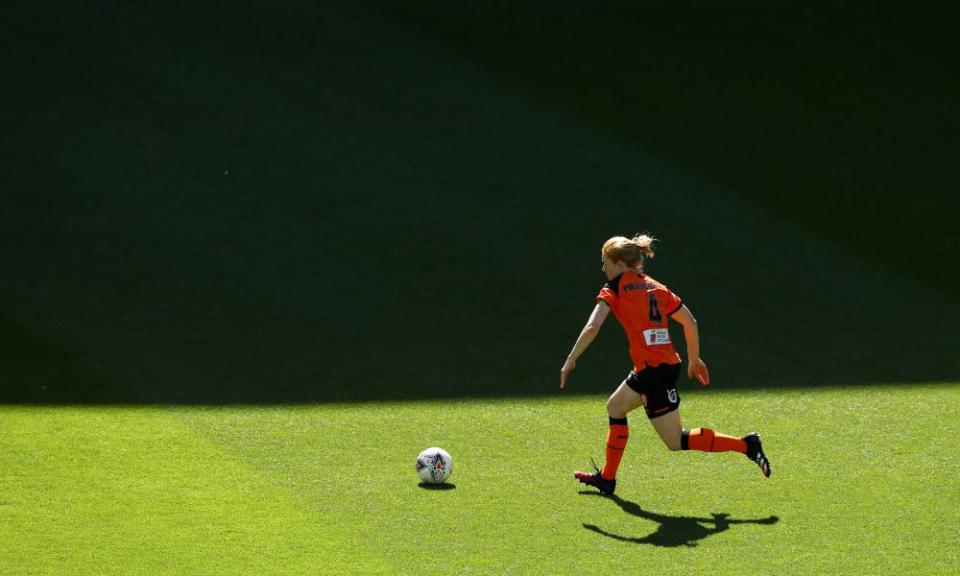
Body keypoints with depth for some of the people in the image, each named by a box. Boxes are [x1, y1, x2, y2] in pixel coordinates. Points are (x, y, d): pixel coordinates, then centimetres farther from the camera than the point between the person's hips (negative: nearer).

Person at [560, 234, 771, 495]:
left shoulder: (613, 289, -3)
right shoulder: (655, 287, 17)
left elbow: (592, 327, -15)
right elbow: (690, 321, 17)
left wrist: (570, 361, -9)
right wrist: (694, 359, 26)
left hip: (653, 370, -8)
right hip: (668, 363, 8)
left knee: (676, 441, -1)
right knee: (615, 407, 25)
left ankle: (745, 444, -10)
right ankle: (607, 478, 32)